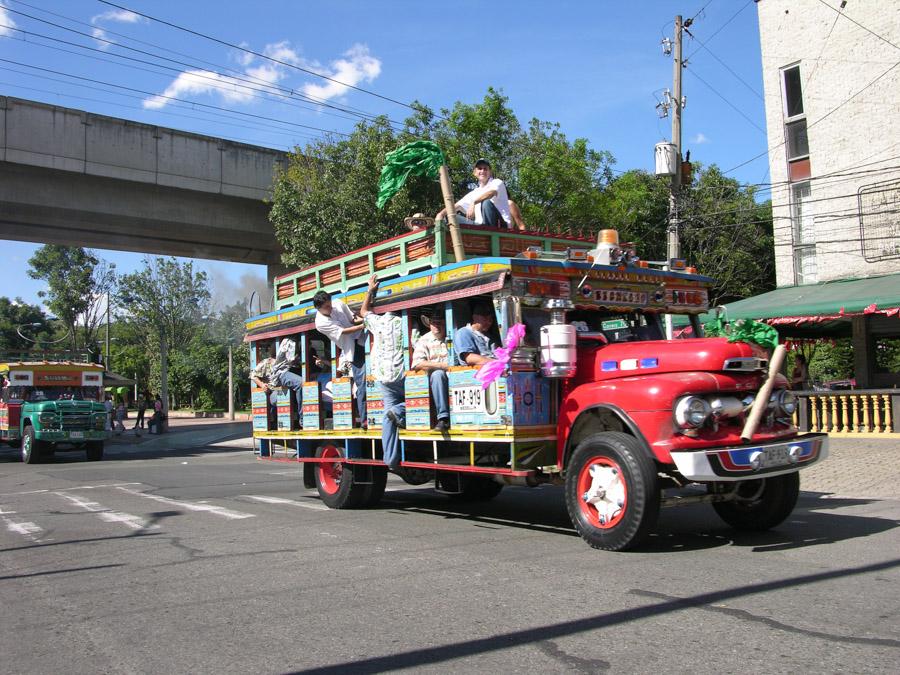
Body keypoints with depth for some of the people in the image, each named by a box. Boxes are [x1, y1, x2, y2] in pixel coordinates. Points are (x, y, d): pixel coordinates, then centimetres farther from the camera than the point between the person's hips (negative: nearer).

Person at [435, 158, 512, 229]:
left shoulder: (497, 183, 2)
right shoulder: (474, 193, 20)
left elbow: (491, 192, -22)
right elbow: (458, 206, 12)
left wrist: (473, 203, -37)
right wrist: (441, 213, -7)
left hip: (501, 226, -5)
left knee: (486, 202, -31)